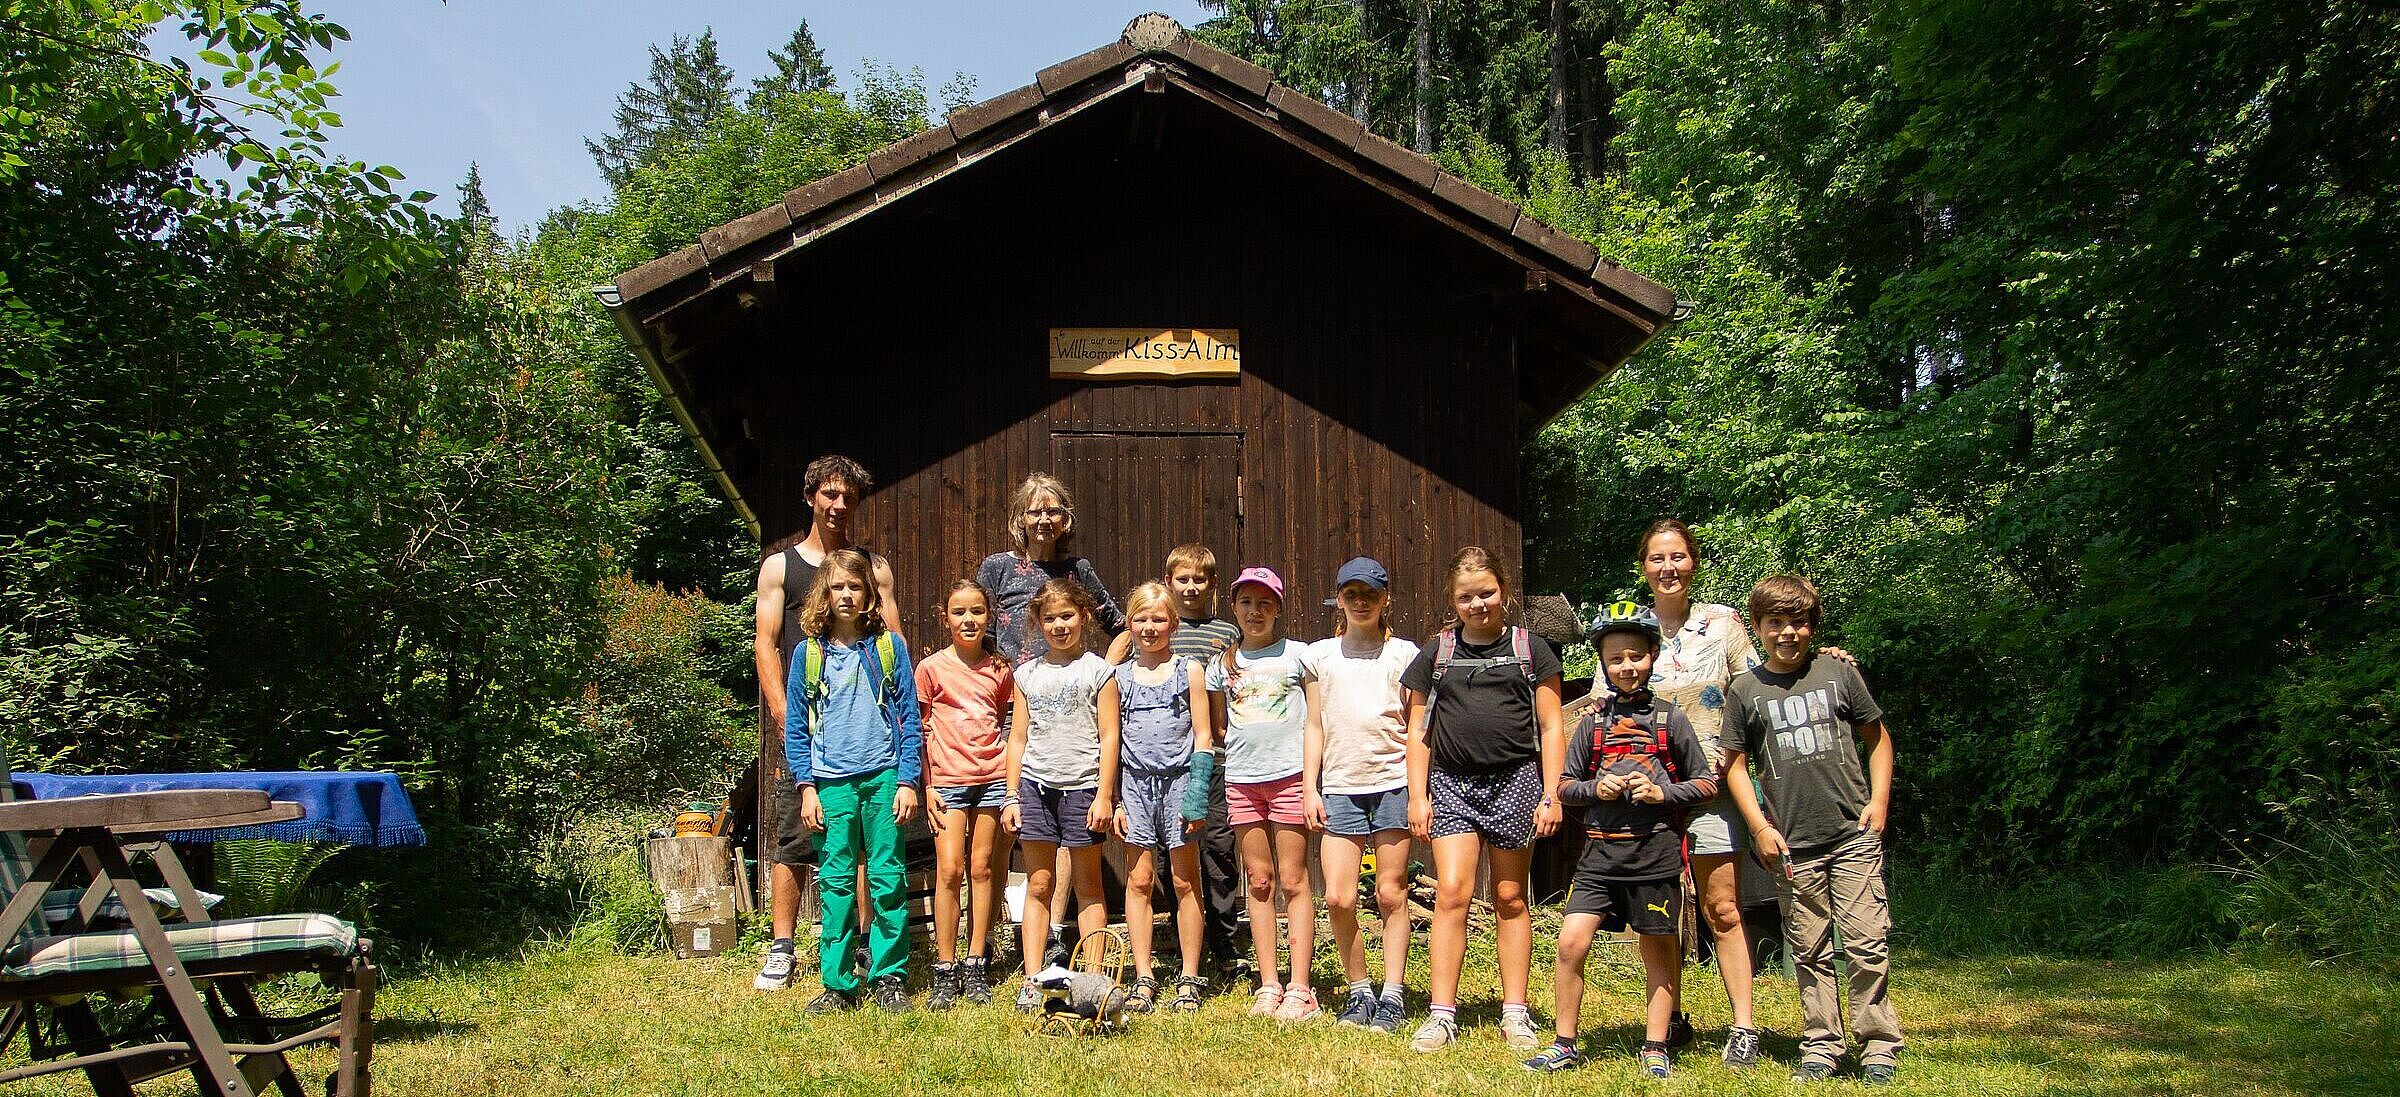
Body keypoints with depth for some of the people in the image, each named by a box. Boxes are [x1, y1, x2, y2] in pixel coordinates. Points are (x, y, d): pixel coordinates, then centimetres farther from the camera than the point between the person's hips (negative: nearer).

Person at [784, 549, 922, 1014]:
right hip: (831, 781, 1)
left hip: (884, 776, -1)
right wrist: (807, 787, 0)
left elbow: (909, 718, 4)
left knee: (888, 879, 0)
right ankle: (837, 983, 10)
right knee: (836, 882, 3)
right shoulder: (808, 653, 6)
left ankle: (890, 977, 9)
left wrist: (908, 781, -3)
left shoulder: (889, 646, 3)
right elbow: (795, 727, 8)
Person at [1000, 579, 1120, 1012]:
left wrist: (1104, 795, -8)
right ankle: (1032, 982, 6)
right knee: (1038, 885, 4)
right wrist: (1012, 796, 7)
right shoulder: (1027, 673, 11)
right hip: (1035, 785, 3)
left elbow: (1109, 736, -2)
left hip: (1083, 786, -3)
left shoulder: (1097, 670, 1)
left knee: (1087, 884, 5)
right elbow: (1018, 737, 12)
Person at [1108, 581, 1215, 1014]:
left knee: (1185, 882, 2)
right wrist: (1113, 799, 4)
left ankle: (1189, 979, 8)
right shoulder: (1119, 677, 10)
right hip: (1136, 783, 2)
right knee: (1138, 881, 1)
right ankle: (1143, 978, 8)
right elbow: (1111, 742, 11)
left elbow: (1202, 736, 0)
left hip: (1179, 779, -2)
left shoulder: (1189, 670, 4)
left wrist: (1197, 795, -9)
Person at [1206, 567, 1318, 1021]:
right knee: (1259, 881, 6)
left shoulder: (1296, 655, 3)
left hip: (1289, 775, -3)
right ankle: (1269, 986, 11)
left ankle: (1299, 989, 1)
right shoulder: (1223, 664, 11)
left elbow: (1317, 719, 5)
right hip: (1241, 779, 3)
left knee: (1293, 882, -2)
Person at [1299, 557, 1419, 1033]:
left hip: (1393, 782, -1)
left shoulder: (1403, 654, 7)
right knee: (1338, 897, -5)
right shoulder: (1320, 655, 12)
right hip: (1340, 786, 2)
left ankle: (1391, 996, 9)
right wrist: (1309, 789, 6)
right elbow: (1315, 727, 13)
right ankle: (1358, 991, 12)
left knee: (1391, 893, 0)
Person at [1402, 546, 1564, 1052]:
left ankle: (1515, 1013, 13)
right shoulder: (1437, 653, 10)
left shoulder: (1529, 650, 7)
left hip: (1515, 780, -1)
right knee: (1451, 893, -10)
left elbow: (1550, 728, 6)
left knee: (1510, 899, 6)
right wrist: (1417, 796, 4)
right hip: (1452, 783, 1)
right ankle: (1442, 1015, -6)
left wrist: (1551, 795, -1)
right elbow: (1418, 732, 12)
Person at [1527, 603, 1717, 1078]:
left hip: (1655, 850, -1)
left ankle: (1655, 1048, 20)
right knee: (1571, 942, -8)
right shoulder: (1593, 721, 9)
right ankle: (1565, 1044, 5)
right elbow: (1563, 786, 13)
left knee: (1657, 951, 7)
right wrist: (1595, 788, -7)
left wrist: (1662, 793, -11)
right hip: (1600, 850, 2)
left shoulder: (1670, 719, 3)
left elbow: (1707, 785, 5)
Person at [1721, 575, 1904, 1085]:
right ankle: (1820, 1047, 17)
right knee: (1810, 953, 7)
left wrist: (1879, 800, 3)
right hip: (1792, 846, 1)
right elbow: (1736, 764, 8)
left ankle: (1878, 1047, 8)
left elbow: (1877, 737, 13)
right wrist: (1760, 827, 0)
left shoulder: (1838, 673, 5)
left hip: (1854, 836, -1)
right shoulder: (1745, 690, 4)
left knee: (1867, 945, -3)